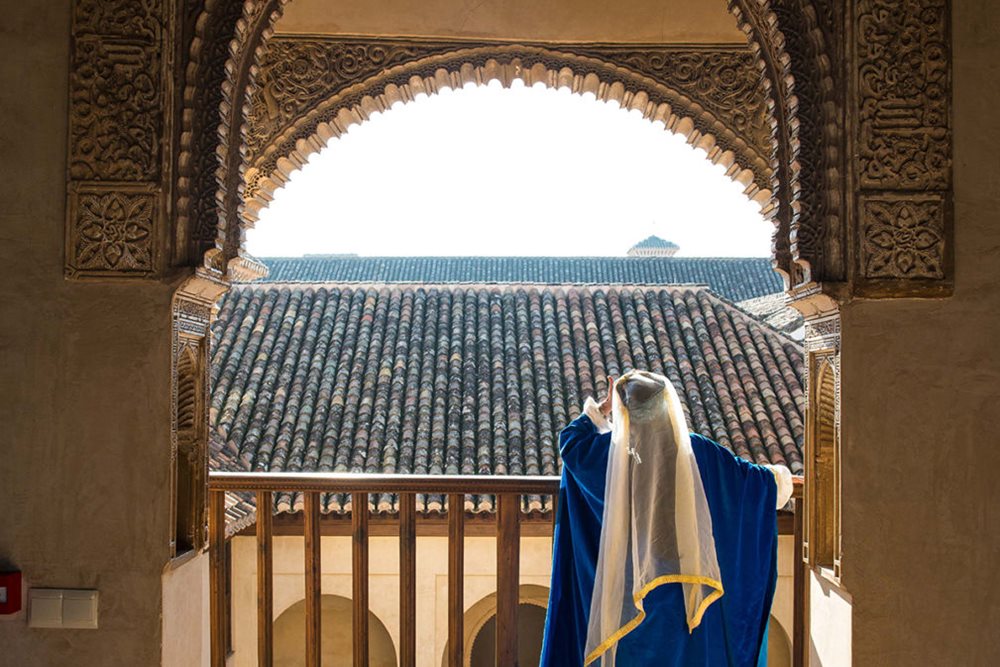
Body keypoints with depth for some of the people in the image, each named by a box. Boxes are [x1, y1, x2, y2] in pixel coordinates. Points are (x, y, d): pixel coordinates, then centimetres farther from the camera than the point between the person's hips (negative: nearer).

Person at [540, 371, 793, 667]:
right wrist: (777, 478, 26)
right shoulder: (695, 449, -5)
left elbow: (569, 439, 14)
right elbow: (750, 476, 6)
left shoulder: (614, 448, -4)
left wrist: (602, 409, 19)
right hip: (685, 582, 0)